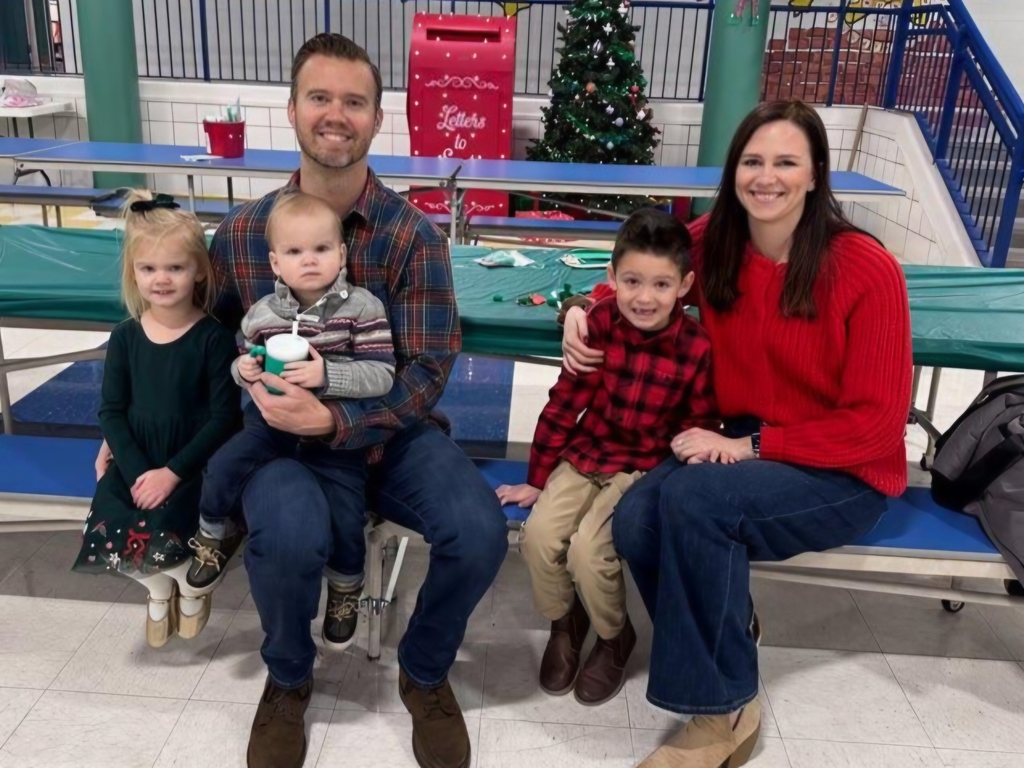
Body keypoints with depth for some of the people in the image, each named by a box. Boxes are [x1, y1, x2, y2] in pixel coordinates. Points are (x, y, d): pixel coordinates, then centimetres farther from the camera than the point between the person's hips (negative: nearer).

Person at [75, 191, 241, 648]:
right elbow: (111, 412, 2)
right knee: (104, 531, -17)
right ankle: (159, 588, 19)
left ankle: (191, 585, 15)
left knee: (155, 532, -24)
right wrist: (137, 472, -13)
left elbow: (224, 417, -12)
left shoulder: (213, 338, -10)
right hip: (135, 463, 4)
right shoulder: (125, 338, 1)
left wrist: (172, 472, -18)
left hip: (192, 465, -4)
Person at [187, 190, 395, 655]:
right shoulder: (262, 314, -2)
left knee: (345, 519, -7)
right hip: (272, 420, 3)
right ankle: (215, 537, 17)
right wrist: (244, 370, -11)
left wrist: (325, 375, -33)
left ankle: (346, 593, 24)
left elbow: (382, 376, -20)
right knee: (222, 468, -17)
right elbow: (245, 364, 14)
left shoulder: (362, 308, -13)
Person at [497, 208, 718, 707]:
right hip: (585, 453, 3)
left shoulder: (698, 348, -16)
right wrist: (537, 480, 1)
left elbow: (698, 434, -7)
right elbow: (563, 404, -4)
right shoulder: (599, 324, -11)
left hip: (647, 468, -3)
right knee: (539, 535, -17)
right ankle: (564, 622, 16)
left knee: (587, 549, -21)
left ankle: (614, 638, 12)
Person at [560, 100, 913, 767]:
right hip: (744, 447, 5)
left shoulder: (866, 269, -17)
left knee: (693, 499, -31)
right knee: (636, 521, -25)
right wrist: (583, 311, -6)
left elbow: (876, 423, -15)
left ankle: (722, 714, -11)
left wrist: (749, 447, -21)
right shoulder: (711, 245, -3)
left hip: (847, 474, -4)